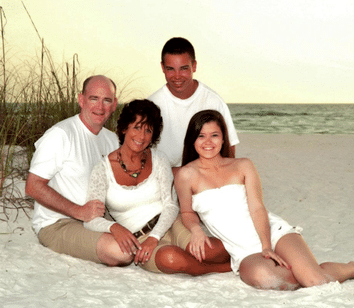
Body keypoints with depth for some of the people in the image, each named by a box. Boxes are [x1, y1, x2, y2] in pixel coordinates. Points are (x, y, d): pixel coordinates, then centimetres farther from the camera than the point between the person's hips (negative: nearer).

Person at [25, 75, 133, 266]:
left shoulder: (112, 140, 13)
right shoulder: (60, 135, -12)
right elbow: (33, 187, -15)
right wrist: (79, 211, -21)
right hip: (57, 225, -8)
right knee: (118, 251, -31)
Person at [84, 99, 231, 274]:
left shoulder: (158, 160, 8)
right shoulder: (103, 170, -1)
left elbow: (171, 206, 1)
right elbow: (90, 219, -5)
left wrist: (153, 237, -17)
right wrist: (114, 227, -28)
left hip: (171, 226, 2)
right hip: (138, 239, -2)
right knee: (170, 258, -37)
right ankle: (224, 267, -12)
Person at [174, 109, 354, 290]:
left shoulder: (243, 166, 9)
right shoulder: (187, 175, 4)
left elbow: (257, 208, 0)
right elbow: (187, 213, 15)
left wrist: (266, 247, -16)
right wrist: (196, 229, -10)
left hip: (274, 232, 1)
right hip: (245, 254, -1)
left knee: (317, 281, -25)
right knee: (262, 277, -38)